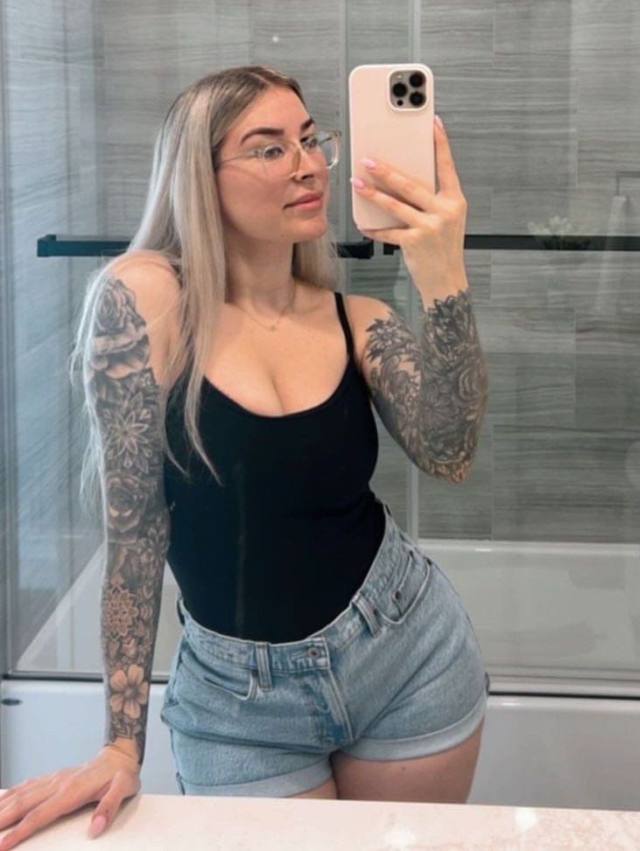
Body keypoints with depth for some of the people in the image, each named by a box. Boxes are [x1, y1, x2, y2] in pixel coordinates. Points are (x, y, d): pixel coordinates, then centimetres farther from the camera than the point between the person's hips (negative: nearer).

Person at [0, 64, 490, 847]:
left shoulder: (359, 322, -2)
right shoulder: (143, 297, -14)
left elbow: (448, 456, -17)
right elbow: (132, 523, -13)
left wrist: (443, 282, -28)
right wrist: (122, 744, -12)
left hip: (408, 657, 3)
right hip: (238, 696, -3)